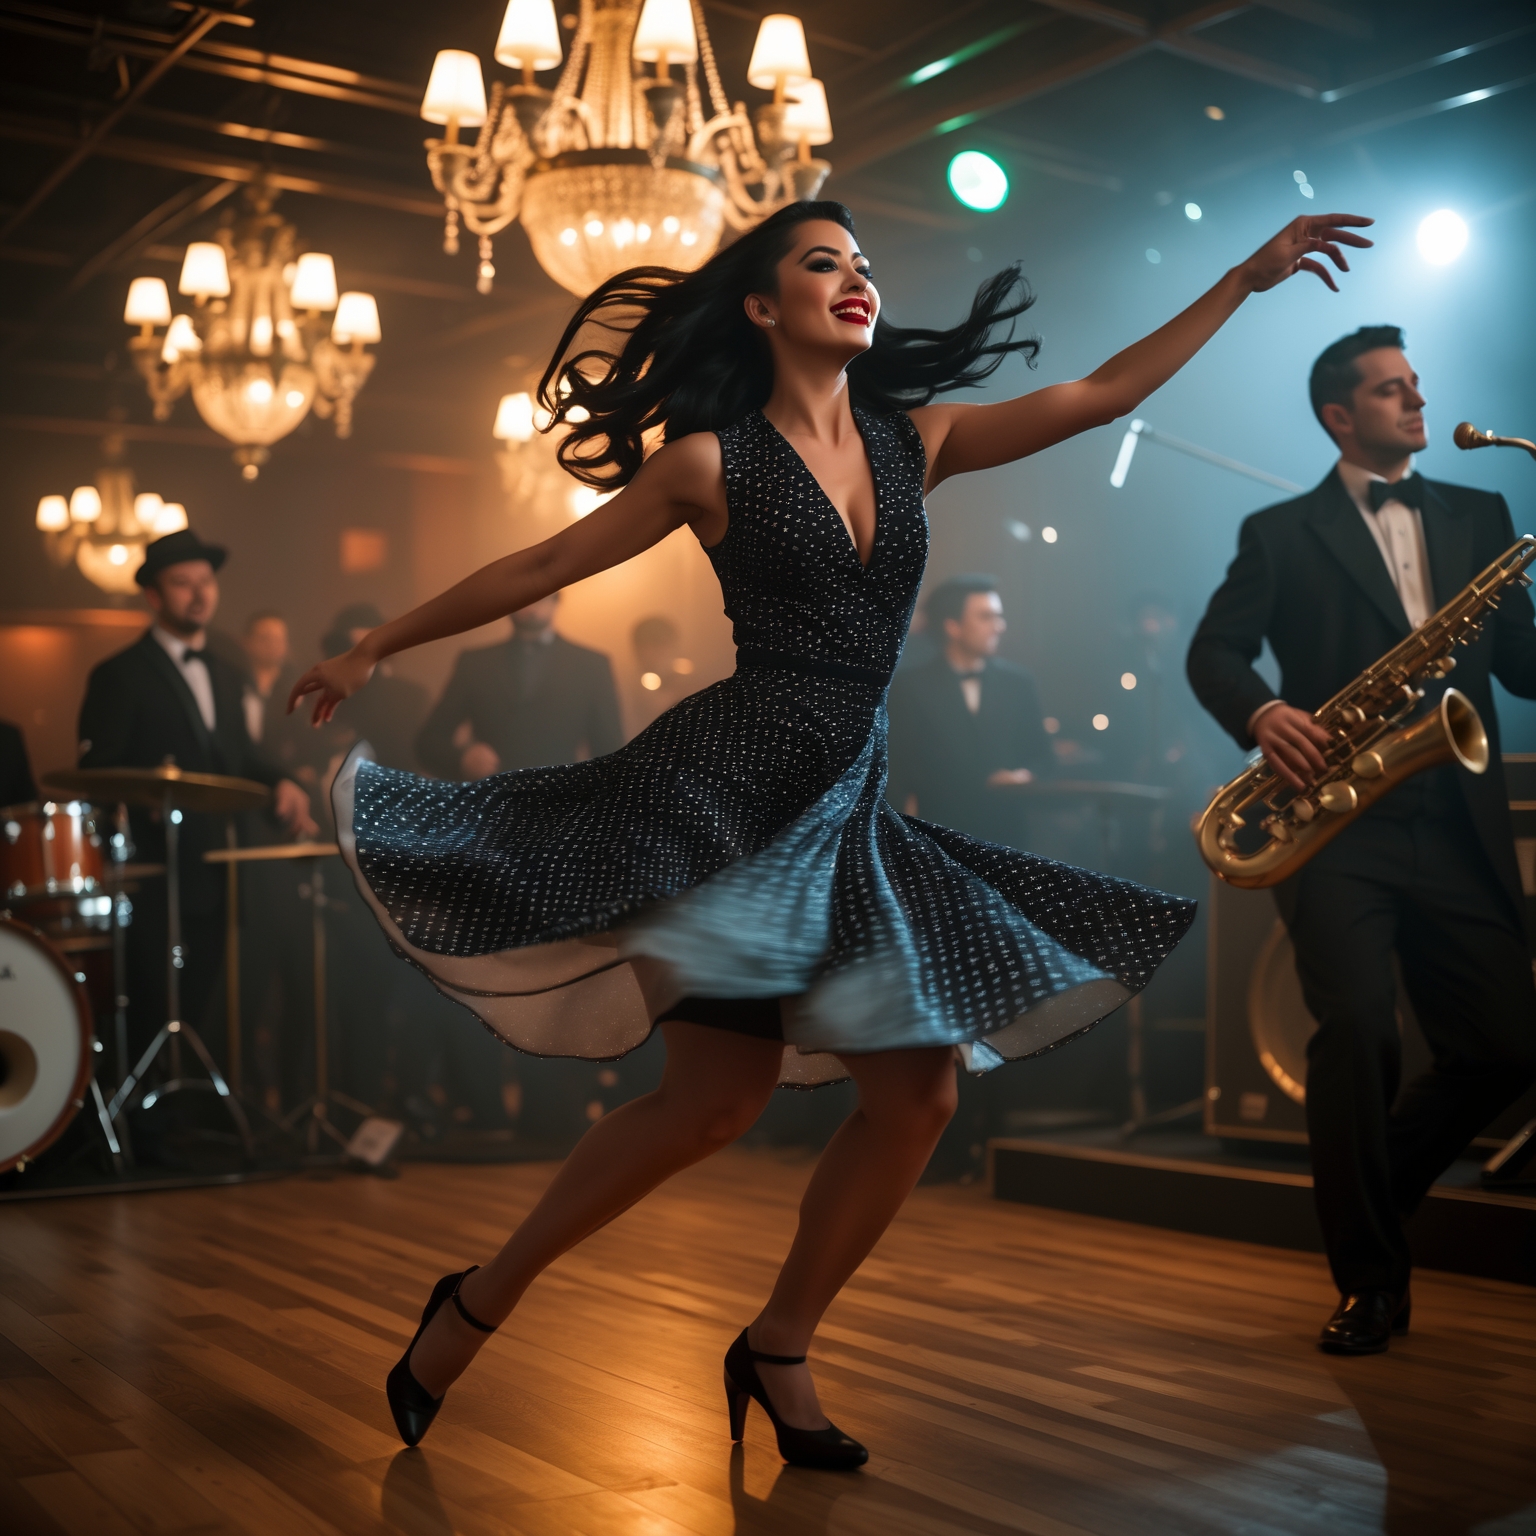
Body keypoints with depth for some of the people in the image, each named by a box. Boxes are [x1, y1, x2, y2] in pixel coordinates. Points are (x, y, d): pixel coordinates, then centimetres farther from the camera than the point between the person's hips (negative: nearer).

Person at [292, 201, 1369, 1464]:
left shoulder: (915, 441, 11)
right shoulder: (712, 461, -1)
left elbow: (1102, 396, 12)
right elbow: (539, 569, 3)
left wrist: (1250, 277, 11)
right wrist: (377, 649, 6)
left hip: (850, 803, 6)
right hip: (731, 783, -6)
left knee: (919, 1095, 1)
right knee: (723, 1092, -10)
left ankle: (776, 1352, 19)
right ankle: (480, 1300, 10)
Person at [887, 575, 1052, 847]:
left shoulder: (1018, 683, 11)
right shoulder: (909, 685, 2)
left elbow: (1039, 753, 15)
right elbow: (899, 763, 1)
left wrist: (1026, 774, -6)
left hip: (1005, 833, 3)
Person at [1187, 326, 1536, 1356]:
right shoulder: (1282, 533, 10)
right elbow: (1213, 651, 0)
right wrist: (1263, 712, -20)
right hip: (1340, 828, -3)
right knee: (1359, 1026, -20)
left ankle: (1373, 1196, 27)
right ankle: (1370, 1278, -1)